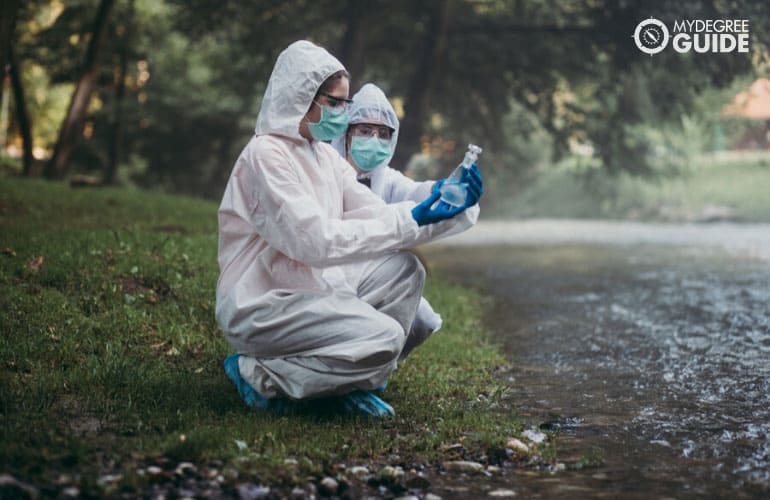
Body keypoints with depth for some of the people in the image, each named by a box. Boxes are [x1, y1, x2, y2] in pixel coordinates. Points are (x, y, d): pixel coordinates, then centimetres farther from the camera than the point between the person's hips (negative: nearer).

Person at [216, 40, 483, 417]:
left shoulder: (325, 156, 13)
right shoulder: (266, 154, -16)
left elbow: (378, 214, 9)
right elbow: (315, 240, -25)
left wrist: (447, 206, -5)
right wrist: (408, 222, -22)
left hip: (308, 290, 9)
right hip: (259, 310, -9)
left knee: (404, 269, 2)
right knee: (384, 338, -23)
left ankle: (352, 384, 0)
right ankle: (262, 375, -9)